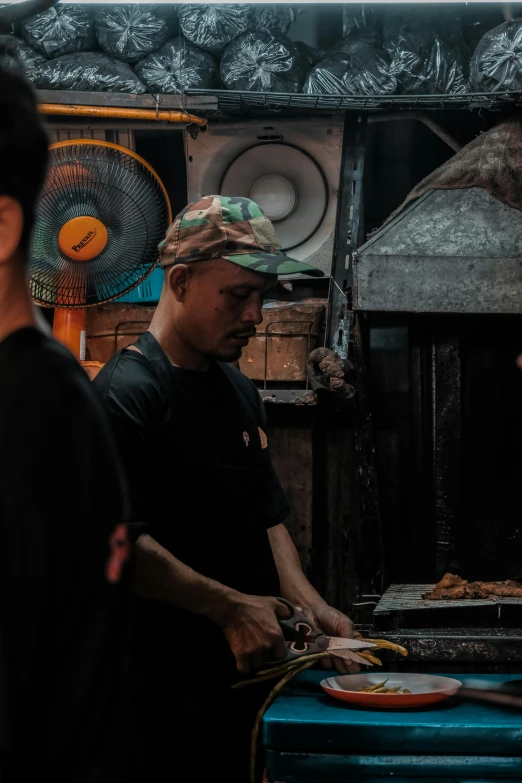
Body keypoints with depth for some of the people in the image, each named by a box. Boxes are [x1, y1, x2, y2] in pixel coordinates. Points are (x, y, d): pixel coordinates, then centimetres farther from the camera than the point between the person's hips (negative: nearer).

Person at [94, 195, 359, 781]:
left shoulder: (239, 390, 14)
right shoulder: (127, 392, -15)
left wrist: (308, 603, 4)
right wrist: (231, 607, -19)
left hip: (244, 667, 8)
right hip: (162, 684, -8)